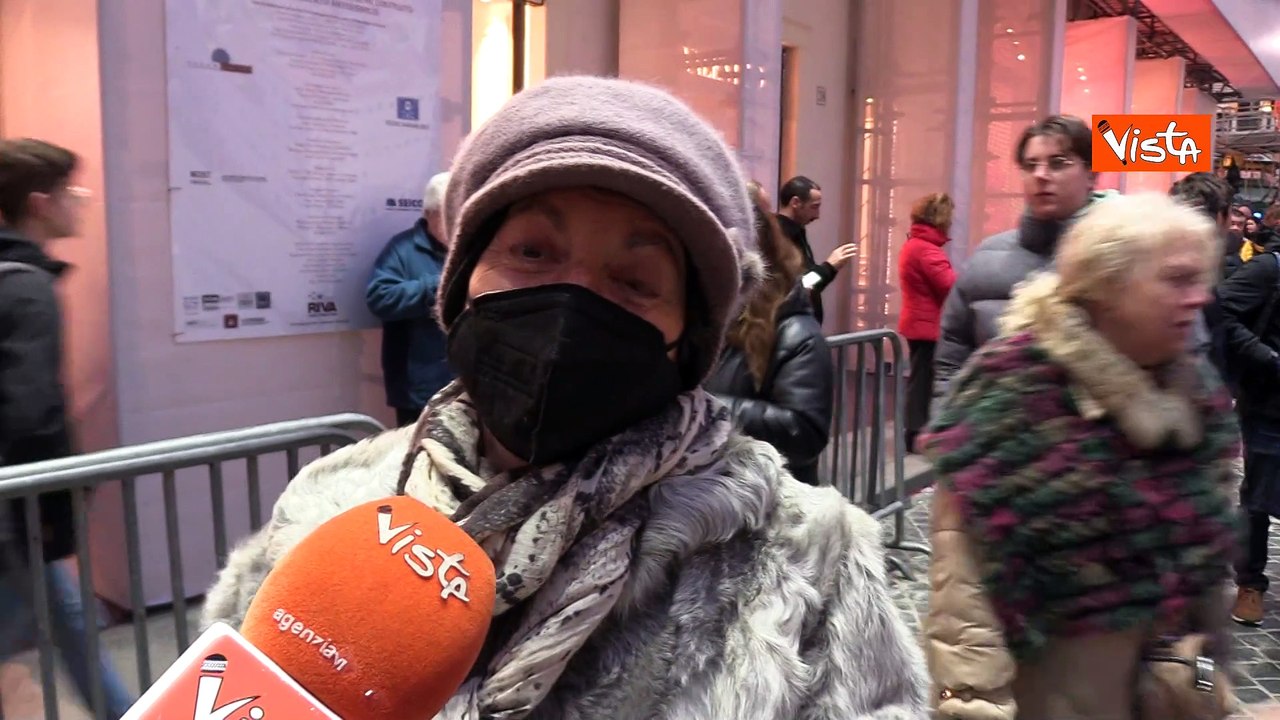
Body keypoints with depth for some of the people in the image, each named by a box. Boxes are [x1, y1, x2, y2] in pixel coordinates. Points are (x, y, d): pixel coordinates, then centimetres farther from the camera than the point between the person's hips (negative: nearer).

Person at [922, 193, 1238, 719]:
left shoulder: (1196, 389, 2)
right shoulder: (1015, 388, -20)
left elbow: (1209, 533, 11)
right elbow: (964, 553, -21)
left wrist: (1209, 658, 14)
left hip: (1171, 665, 6)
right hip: (1050, 663, -6)